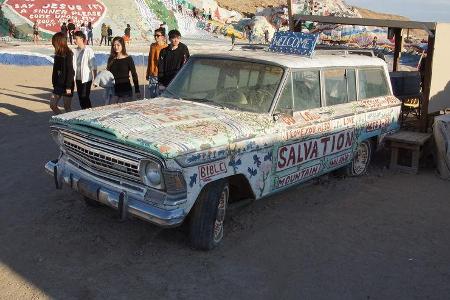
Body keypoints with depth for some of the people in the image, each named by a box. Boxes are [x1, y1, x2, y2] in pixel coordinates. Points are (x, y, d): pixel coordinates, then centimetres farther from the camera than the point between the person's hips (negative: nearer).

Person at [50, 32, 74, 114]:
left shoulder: (68, 54, -15)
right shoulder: (58, 54, 8)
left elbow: (70, 71, -18)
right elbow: (56, 70, 14)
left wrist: (68, 87, -20)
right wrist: (54, 83, 16)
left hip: (66, 86, -8)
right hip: (58, 84, 8)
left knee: (67, 107, 1)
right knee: (52, 105, 9)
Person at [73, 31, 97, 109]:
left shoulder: (88, 50, -12)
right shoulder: (75, 51, 6)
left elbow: (94, 66, -12)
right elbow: (73, 65, 11)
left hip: (86, 78, -6)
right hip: (78, 78, 6)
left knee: (84, 97, -7)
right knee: (80, 97, 11)